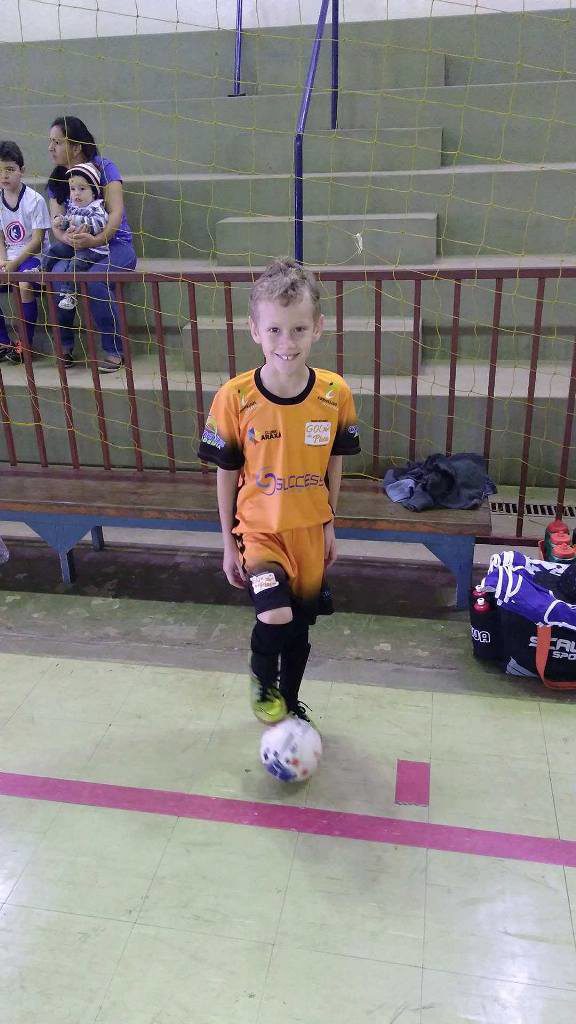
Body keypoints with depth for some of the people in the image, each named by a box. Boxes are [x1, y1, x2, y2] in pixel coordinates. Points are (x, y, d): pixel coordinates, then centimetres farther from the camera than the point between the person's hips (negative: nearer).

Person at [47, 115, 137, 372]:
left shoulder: (103, 167, -3)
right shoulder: (56, 180, 11)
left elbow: (116, 212, -14)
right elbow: (56, 225, 1)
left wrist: (97, 240, -32)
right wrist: (70, 239, -24)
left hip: (114, 244, -4)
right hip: (76, 249, 4)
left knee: (95, 279, -35)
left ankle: (114, 351, -23)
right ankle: (64, 347, -15)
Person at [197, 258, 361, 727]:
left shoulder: (335, 393, -11)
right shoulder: (234, 398, -17)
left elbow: (334, 463, 4)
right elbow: (226, 474, -5)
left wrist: (329, 525, 10)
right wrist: (229, 543, 0)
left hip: (310, 529, 3)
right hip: (258, 528, -2)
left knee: (300, 625, 16)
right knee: (275, 618, -22)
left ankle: (290, 701, 45)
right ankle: (261, 679, 14)